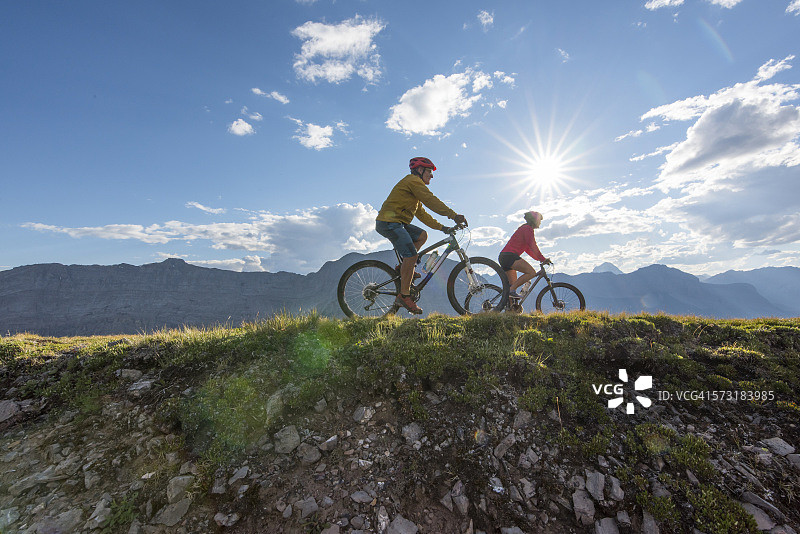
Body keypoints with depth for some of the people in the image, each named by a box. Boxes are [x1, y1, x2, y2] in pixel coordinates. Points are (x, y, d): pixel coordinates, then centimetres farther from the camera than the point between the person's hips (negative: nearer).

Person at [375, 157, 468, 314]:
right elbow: (432, 201, -16)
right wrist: (454, 215, -18)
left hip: (395, 222, 10)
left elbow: (422, 214, 25)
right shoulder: (413, 181, -4)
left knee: (422, 235, 13)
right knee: (411, 255, -17)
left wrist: (442, 227, 20)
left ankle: (405, 268, 8)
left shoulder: (414, 184, 27)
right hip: (389, 222, -10)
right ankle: (404, 295, -11)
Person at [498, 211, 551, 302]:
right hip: (510, 256, -10)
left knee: (514, 284, 11)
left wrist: (540, 259, 23)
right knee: (532, 272, -20)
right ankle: (512, 290, -21)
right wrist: (543, 259, -11)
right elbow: (533, 246, -13)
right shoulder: (528, 228, -2)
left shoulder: (523, 229, 28)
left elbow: (528, 249, 29)